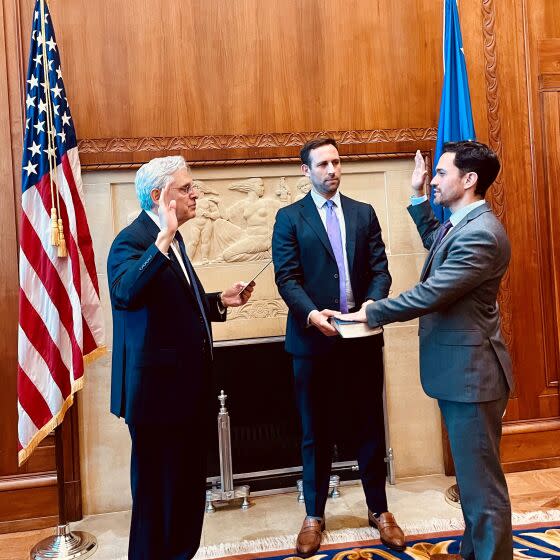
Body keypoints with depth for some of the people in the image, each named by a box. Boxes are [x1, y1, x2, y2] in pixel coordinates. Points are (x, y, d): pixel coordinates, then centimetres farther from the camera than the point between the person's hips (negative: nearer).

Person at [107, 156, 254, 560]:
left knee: (189, 484, 20)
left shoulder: (171, 239, 12)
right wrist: (164, 237, -38)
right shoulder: (132, 241, -16)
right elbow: (128, 294, -37)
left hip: (186, 386, 9)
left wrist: (221, 301, 9)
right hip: (158, 388, -9)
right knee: (159, 489, 7)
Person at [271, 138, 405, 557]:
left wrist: (373, 303, -17)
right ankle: (314, 515, 27)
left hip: (364, 335, 2)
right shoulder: (289, 218, 2)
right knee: (316, 431, 11)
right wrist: (312, 314, -23)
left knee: (370, 427, 13)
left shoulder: (364, 213, 10)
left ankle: (379, 509, 31)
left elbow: (380, 269, 3)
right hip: (313, 337, -2)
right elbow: (287, 278, -6)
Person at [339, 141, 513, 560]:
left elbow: (430, 294, -25)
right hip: (459, 368, 11)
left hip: (471, 371, -11)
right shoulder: (462, 224, 10)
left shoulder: (481, 234, -22)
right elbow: (436, 241, 33)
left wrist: (371, 313, -12)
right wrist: (417, 196, 24)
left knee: (482, 482, 4)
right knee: (471, 475, 22)